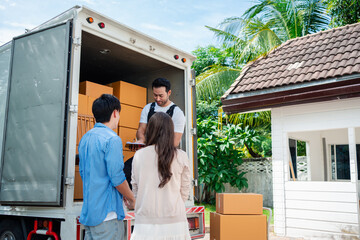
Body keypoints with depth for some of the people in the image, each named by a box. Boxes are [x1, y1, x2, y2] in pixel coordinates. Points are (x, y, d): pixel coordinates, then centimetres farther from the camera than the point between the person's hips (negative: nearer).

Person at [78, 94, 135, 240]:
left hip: (87, 212, 8)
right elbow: (117, 178, -19)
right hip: (106, 214, -8)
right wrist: (131, 199, -2)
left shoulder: (85, 138, 10)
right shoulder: (112, 139, -16)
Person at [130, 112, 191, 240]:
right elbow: (185, 192, 2)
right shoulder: (181, 156, -6)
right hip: (174, 221, 0)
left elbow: (135, 188, 5)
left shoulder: (139, 155, -5)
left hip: (146, 221, 0)